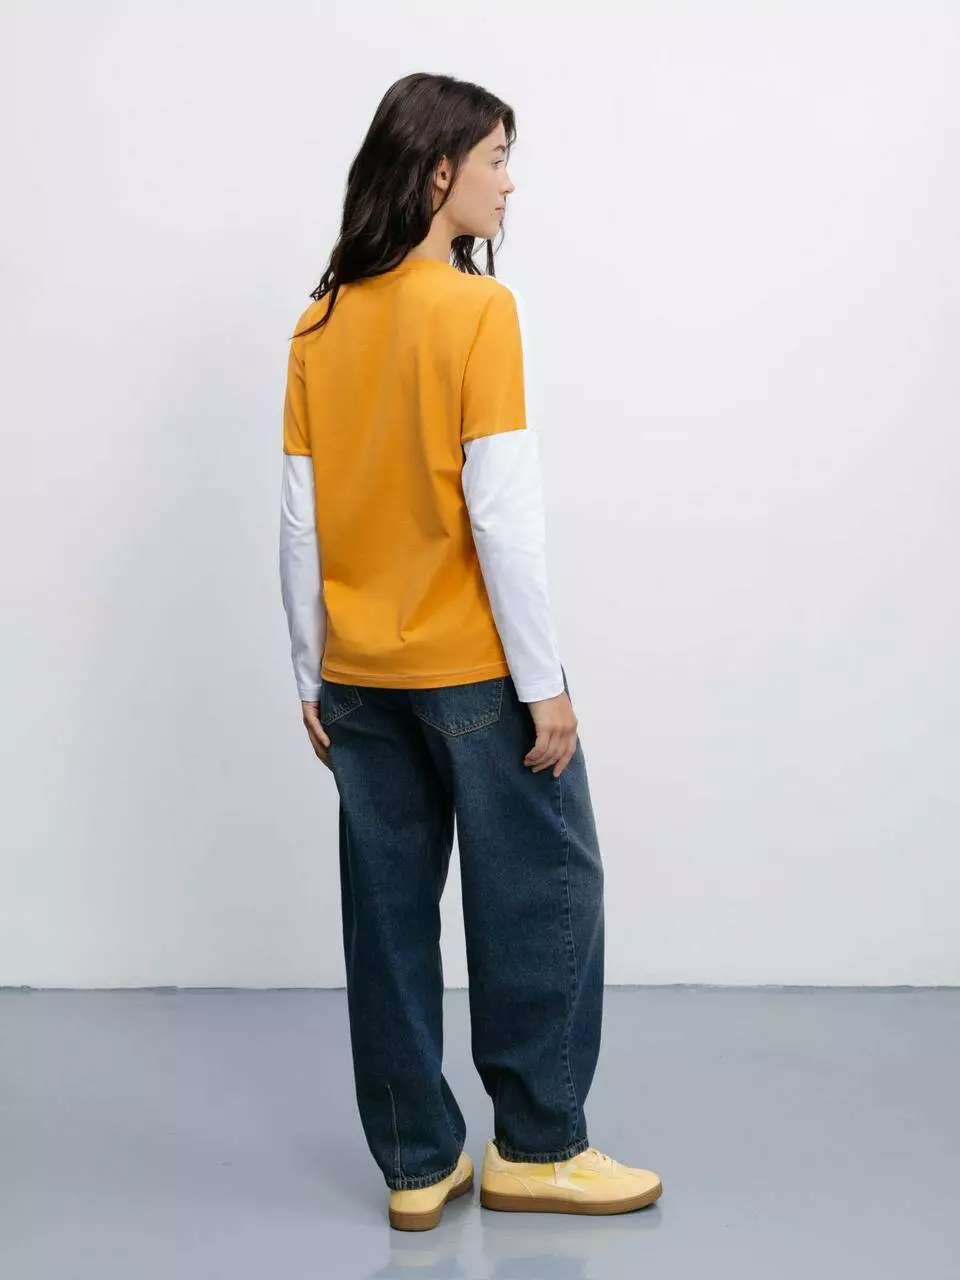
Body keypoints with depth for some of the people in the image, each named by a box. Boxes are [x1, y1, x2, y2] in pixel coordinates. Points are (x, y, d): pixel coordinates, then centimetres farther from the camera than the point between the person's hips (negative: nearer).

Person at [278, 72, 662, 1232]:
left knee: (388, 914, 11)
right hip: (471, 667, -6)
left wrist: (312, 679, 12)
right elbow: (501, 514, -16)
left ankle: (418, 1163, 20)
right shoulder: (477, 310, -12)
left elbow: (300, 521, 6)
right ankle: (536, 1147, 18)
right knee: (542, 894, 9)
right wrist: (545, 682, -11)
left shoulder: (320, 324, 5)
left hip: (359, 677, 6)